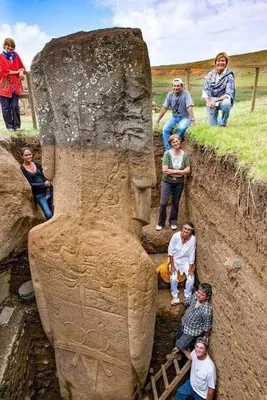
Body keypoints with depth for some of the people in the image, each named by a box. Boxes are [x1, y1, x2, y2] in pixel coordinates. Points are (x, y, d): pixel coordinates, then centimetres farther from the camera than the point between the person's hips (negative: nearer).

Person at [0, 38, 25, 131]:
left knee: (15, 106, -1)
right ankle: (9, 126, 5)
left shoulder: (16, 55, 14)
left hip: (15, 85, 3)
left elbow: (21, 67, 14)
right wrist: (17, 72, -6)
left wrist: (21, 72, -9)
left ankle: (17, 126, 5)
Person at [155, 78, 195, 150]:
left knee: (181, 128, -35)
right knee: (165, 129, -20)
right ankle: (168, 150, -14)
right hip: (174, 117, 4)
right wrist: (157, 121, -7)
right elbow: (164, 108, -3)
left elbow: (189, 107, -25)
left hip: (185, 117, -4)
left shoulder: (186, 93, -14)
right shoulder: (170, 94, -3)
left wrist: (192, 119, -36)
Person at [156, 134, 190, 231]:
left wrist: (172, 171, -20)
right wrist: (179, 171, -15)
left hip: (179, 183, 2)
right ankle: (161, 223, 15)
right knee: (163, 203, -1)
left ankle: (173, 222, 29)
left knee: (175, 203, 13)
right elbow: (165, 170, -21)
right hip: (167, 182, -2)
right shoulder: (167, 153, -13)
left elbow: (188, 170, -12)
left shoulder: (184, 155, -5)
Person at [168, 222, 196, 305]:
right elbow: (170, 251, -15)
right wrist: (172, 266, -15)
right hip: (175, 259, -1)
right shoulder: (176, 236, -24)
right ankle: (175, 297, 5)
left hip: (186, 260, 1)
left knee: (191, 278, -16)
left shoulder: (192, 239, -21)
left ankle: (188, 297, 9)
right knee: (173, 278, -20)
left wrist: (190, 269, -14)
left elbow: (191, 255, -13)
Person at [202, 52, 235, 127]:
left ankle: (223, 123, -12)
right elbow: (205, 90, -3)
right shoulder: (210, 75, 0)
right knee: (212, 125, -5)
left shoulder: (229, 76, -9)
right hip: (211, 102, 2)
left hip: (223, 100, -2)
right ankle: (218, 120, 34)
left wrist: (215, 100, -27)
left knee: (226, 103, -39)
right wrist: (208, 101, -21)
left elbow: (228, 94, -17)